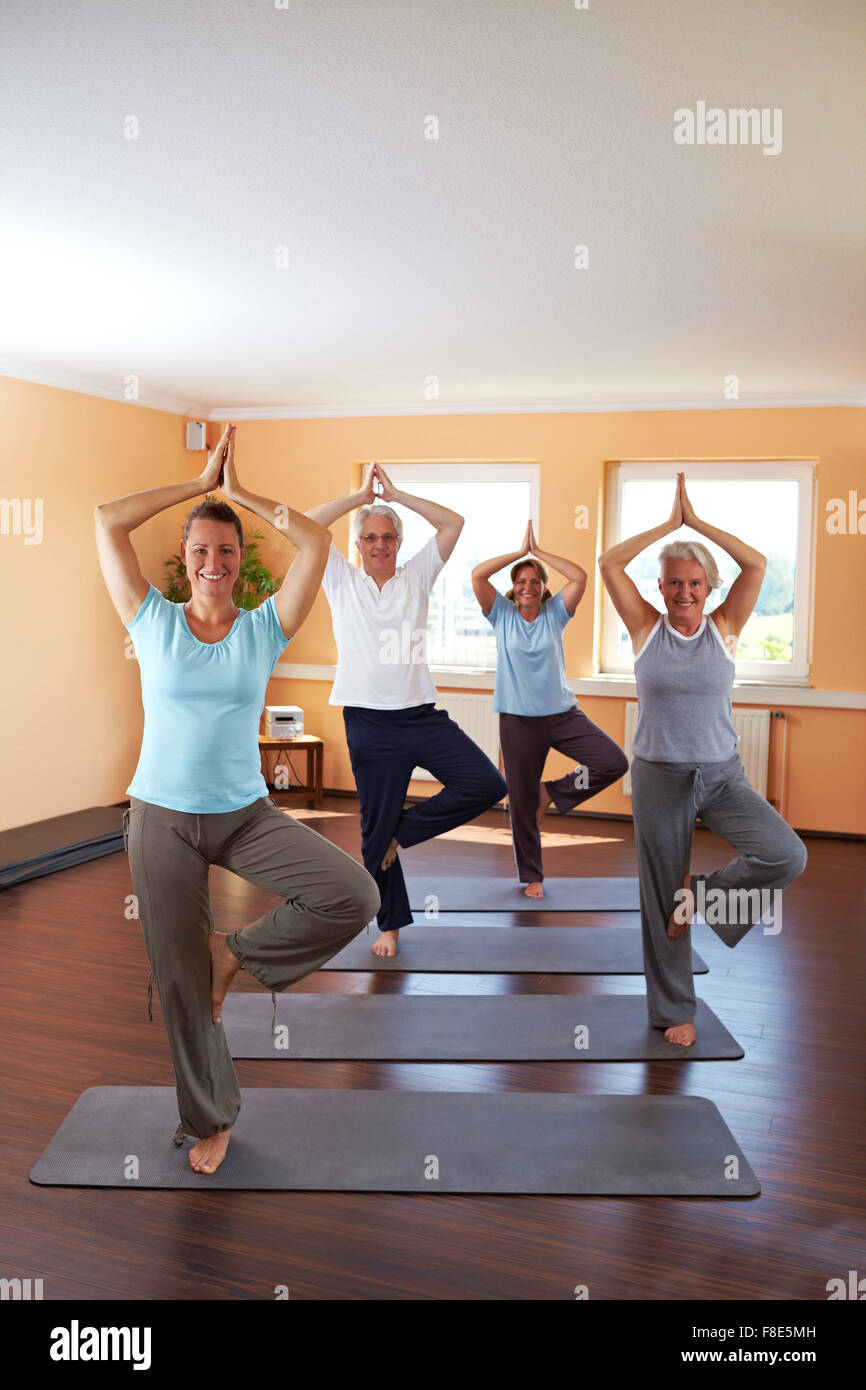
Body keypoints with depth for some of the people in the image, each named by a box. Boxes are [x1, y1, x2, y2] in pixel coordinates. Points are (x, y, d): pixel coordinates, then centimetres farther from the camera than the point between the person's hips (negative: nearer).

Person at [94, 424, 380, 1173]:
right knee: (181, 979, 8)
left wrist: (241, 492, 0)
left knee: (353, 896, -20)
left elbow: (317, 541, -9)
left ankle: (238, 952, 6)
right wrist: (200, 481, 0)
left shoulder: (264, 627, 0)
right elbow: (107, 520, -6)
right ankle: (209, 1120, 31)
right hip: (162, 817, 0)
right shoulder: (154, 622, 0)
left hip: (245, 814, 1)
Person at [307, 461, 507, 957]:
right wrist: (363, 495, 3)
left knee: (487, 784, -11)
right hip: (370, 724, -2)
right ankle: (390, 924, 23)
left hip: (423, 716, 2)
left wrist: (395, 493, 3)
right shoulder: (342, 580, 8)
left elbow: (454, 522, 2)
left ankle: (404, 831, 6)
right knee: (377, 828, 5)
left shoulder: (416, 576, 10)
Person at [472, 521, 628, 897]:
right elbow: (477, 575, -10)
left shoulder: (555, 613, 5)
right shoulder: (502, 614, 3)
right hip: (518, 720, -1)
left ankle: (553, 792, 7)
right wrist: (520, 552, -4)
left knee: (614, 762, -14)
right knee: (522, 802, 5)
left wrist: (539, 552, -4)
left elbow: (580, 577, -9)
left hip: (562, 713, 2)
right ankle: (531, 876, 22)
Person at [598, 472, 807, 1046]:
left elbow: (756, 563, -8)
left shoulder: (724, 629, 1)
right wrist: (670, 524, -4)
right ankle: (674, 1010, 26)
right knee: (662, 898, 7)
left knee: (787, 855, -21)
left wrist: (698, 521, -4)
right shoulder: (647, 628, 0)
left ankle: (702, 894, 7)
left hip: (722, 774, 1)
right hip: (659, 777, -1)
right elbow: (609, 563, -8)